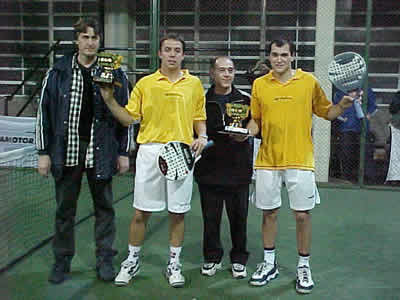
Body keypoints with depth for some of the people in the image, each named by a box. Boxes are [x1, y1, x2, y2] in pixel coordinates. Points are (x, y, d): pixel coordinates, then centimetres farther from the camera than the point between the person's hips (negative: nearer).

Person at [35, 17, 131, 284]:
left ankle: (105, 259, 21)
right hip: (66, 151, 1)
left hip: (101, 152, 0)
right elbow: (44, 112, 4)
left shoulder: (114, 74, 1)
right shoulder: (58, 73, 3)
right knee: (65, 209, 10)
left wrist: (123, 152, 0)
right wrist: (44, 152, 0)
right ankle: (62, 261, 24)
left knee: (104, 207, 8)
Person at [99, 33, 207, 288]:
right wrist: (109, 99, -7)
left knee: (178, 212, 7)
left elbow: (200, 117, 14)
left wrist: (202, 137, -3)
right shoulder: (145, 83, 7)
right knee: (141, 212, 5)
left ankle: (174, 263, 23)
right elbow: (129, 118, 4)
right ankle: (132, 261, 23)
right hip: (150, 151, 0)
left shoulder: (194, 83, 9)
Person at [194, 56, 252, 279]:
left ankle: (239, 259, 24)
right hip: (209, 169, 1)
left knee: (239, 217, 8)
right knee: (211, 217, 9)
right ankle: (212, 258, 25)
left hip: (238, 170, 0)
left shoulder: (245, 99, 4)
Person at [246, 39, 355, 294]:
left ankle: (304, 267, 21)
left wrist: (343, 105, -12)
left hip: (300, 160, -2)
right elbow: (256, 119, 10)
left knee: (303, 215, 3)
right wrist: (246, 133, -9)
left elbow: (326, 112, 7)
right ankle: (269, 264, 28)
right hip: (268, 160, 2)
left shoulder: (309, 81, 1)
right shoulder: (259, 84, 5)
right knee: (269, 212, 11)